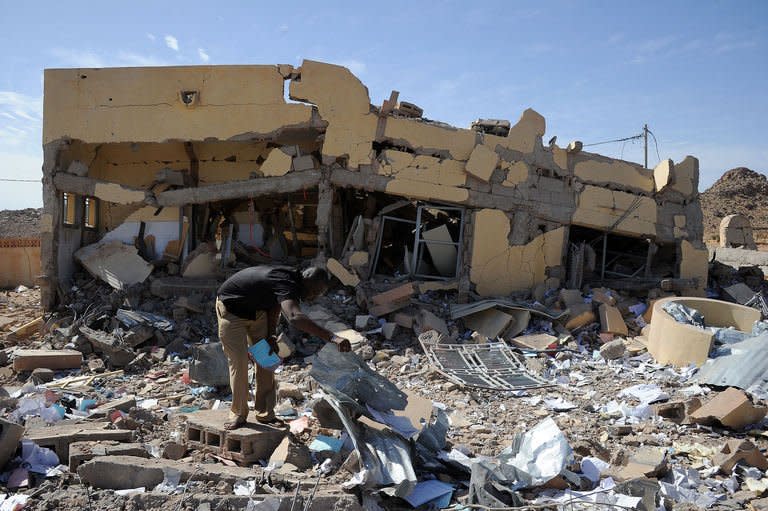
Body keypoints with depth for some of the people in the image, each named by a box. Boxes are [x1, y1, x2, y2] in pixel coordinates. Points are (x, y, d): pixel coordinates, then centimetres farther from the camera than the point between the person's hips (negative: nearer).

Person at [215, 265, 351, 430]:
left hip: (255, 309, 9)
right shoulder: (286, 283, -39)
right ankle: (238, 415, 8)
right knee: (239, 361, -10)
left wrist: (270, 336, -9)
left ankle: (265, 413, 11)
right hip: (231, 309, -9)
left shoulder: (292, 279, -10)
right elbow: (295, 317, -59)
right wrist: (332, 337, -66)